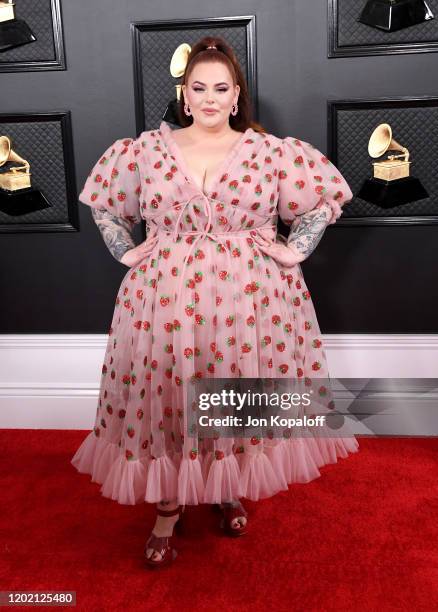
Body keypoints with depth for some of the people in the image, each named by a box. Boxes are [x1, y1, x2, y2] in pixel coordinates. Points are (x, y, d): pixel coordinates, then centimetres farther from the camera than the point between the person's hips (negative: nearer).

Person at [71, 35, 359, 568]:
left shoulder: (270, 151, 1)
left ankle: (230, 490, 35)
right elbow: (102, 203, 16)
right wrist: (126, 251, 6)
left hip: (248, 299, 0)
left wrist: (294, 250, 1)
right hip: (163, 299, 1)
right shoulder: (145, 149, 4)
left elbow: (327, 196, 8)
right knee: (164, 397, 3)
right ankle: (167, 506, 24)